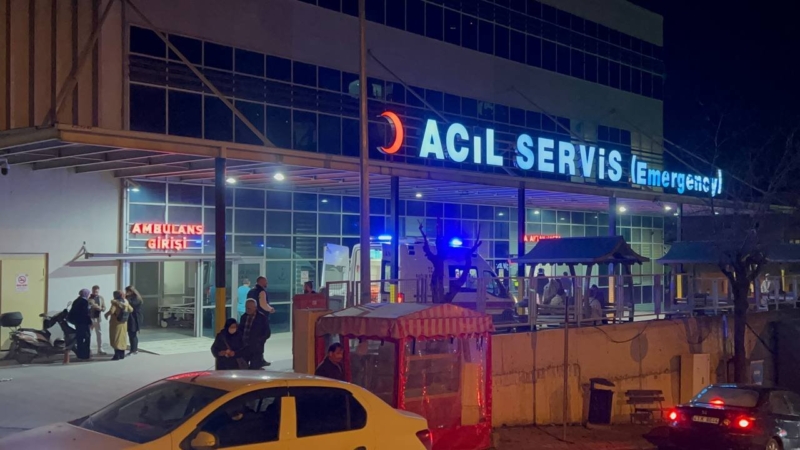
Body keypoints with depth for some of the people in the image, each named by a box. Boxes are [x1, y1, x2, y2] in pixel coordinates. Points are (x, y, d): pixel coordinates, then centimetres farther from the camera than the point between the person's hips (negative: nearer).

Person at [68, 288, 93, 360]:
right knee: (86, 338, -3)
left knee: (79, 338, 14)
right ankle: (85, 355, -4)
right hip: (83, 322, -9)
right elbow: (86, 313, -20)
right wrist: (90, 322, -15)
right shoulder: (84, 301, -15)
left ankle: (80, 354, 19)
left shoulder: (76, 301, 12)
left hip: (77, 321, 9)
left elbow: (73, 312, 12)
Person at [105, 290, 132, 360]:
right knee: (122, 338, 13)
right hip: (123, 323, 6)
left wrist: (106, 314, -8)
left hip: (116, 323, -6)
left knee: (116, 339, -3)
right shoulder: (125, 302, 4)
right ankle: (122, 354, 16)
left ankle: (117, 355, -8)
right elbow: (131, 310, 12)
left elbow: (111, 311, -26)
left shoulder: (115, 302, -15)